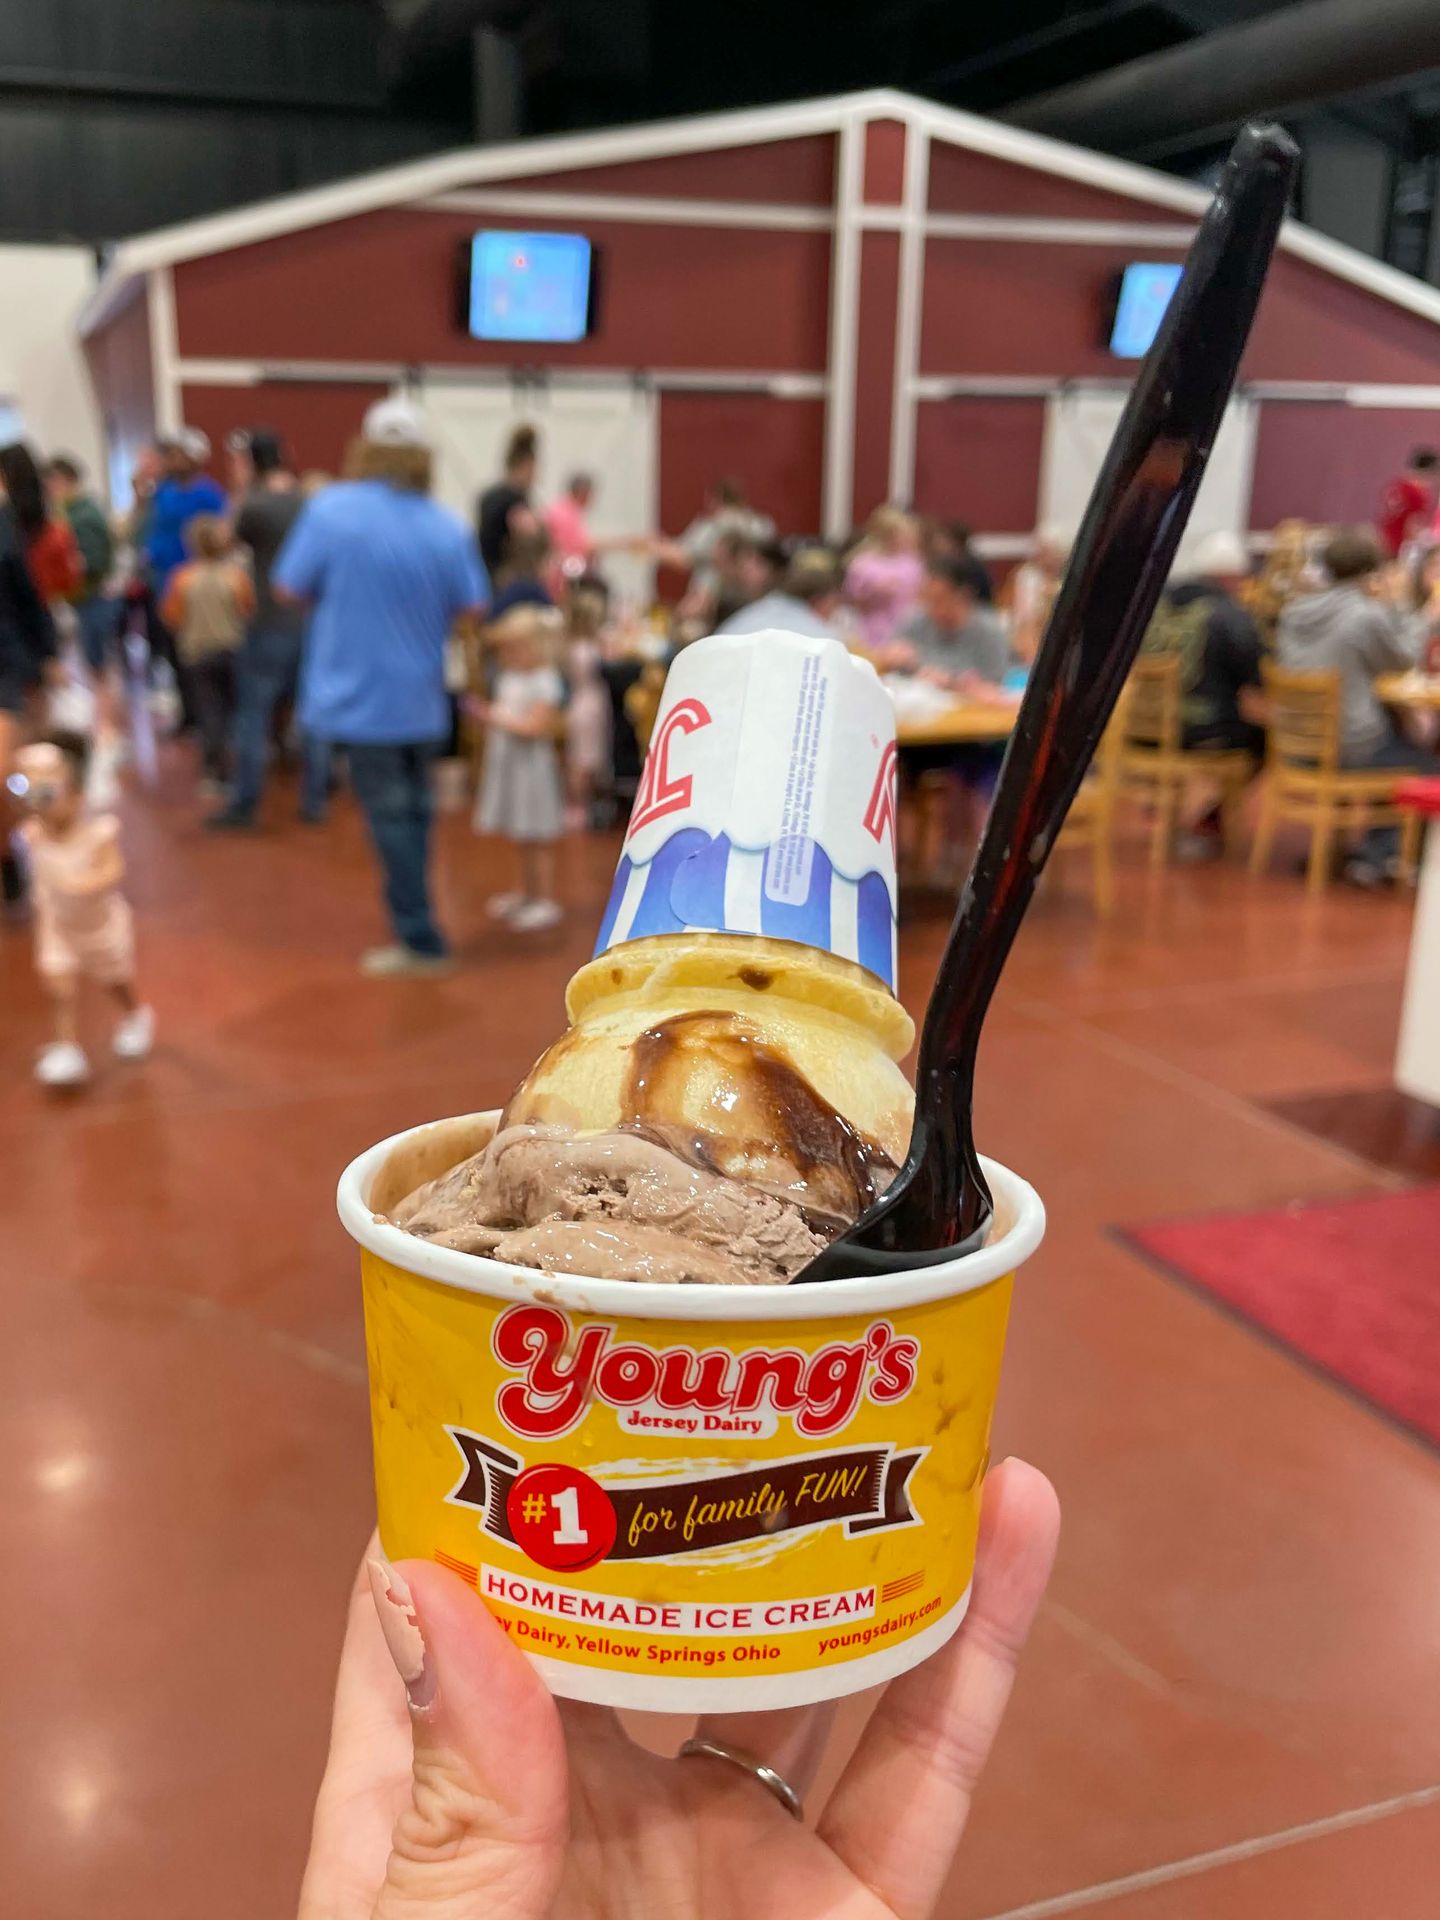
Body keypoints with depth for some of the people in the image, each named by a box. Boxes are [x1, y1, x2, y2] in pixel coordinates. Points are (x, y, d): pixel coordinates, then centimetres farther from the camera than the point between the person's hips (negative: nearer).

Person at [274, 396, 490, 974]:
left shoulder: (331, 509, -12)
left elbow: (288, 588, -7)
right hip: (423, 700, 3)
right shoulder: (449, 528, -6)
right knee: (414, 810, 18)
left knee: (390, 815, 4)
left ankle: (421, 941, 7)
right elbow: (472, 609, -2)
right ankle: (414, 925, 29)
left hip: (360, 698, -3)